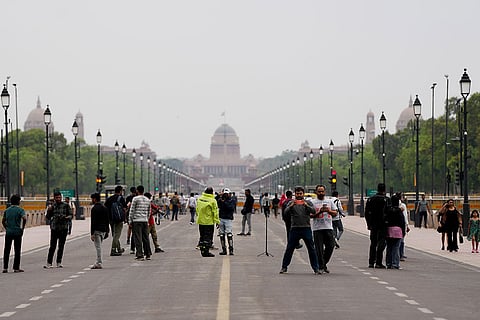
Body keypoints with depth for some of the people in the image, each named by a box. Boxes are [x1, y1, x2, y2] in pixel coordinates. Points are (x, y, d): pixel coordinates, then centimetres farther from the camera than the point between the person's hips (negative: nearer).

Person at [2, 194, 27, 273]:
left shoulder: (7, 210, 9)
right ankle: (16, 268, 5)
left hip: (8, 232, 4)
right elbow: (24, 218, -21)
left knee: (6, 250, 8)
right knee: (17, 251, 4)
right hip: (17, 232, -3)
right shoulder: (20, 210, -6)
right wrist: (23, 228, -9)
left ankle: (5, 267, 3)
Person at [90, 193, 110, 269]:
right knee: (99, 246, 14)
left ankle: (99, 264, -6)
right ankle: (97, 262, 15)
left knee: (98, 247, -6)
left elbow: (93, 222, -16)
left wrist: (92, 233, -16)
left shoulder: (94, 208, -12)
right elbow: (107, 221, 16)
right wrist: (107, 231, 20)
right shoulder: (105, 208, 13)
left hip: (97, 230, -8)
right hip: (103, 230, 8)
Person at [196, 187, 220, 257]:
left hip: (201, 221, 6)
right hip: (209, 222, -6)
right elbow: (215, 212, -13)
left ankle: (202, 251, 18)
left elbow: (197, 209, 14)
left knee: (202, 236, 14)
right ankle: (206, 251, -2)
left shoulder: (199, 199, 4)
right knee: (208, 237, 0)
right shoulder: (212, 200, -15)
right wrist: (217, 221, -7)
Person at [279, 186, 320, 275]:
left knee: (311, 249, 1)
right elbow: (286, 212, -5)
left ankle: (316, 268, 6)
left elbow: (313, 211, -6)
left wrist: (306, 205, -23)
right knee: (289, 249, 3)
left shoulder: (308, 203, 9)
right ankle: (284, 267, 12)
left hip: (306, 228, 0)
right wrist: (291, 206, -24)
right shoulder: (291, 203, 9)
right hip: (295, 229, 0)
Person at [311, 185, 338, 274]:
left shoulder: (330, 201, 13)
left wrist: (329, 211, -10)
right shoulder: (312, 202, 3)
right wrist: (319, 212, -18)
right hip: (317, 228, -3)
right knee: (319, 248, -3)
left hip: (328, 227, 3)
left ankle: (324, 264, 20)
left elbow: (336, 213, 9)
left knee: (330, 246, 2)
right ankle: (321, 267, 2)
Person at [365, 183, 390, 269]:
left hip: (373, 225, 5)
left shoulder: (370, 199, 6)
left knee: (373, 243, 14)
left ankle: (371, 262, 15)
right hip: (382, 225, -5)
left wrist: (369, 224, 14)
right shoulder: (386, 200, -9)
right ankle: (378, 263, -6)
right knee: (381, 244, -1)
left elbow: (366, 213, 8)